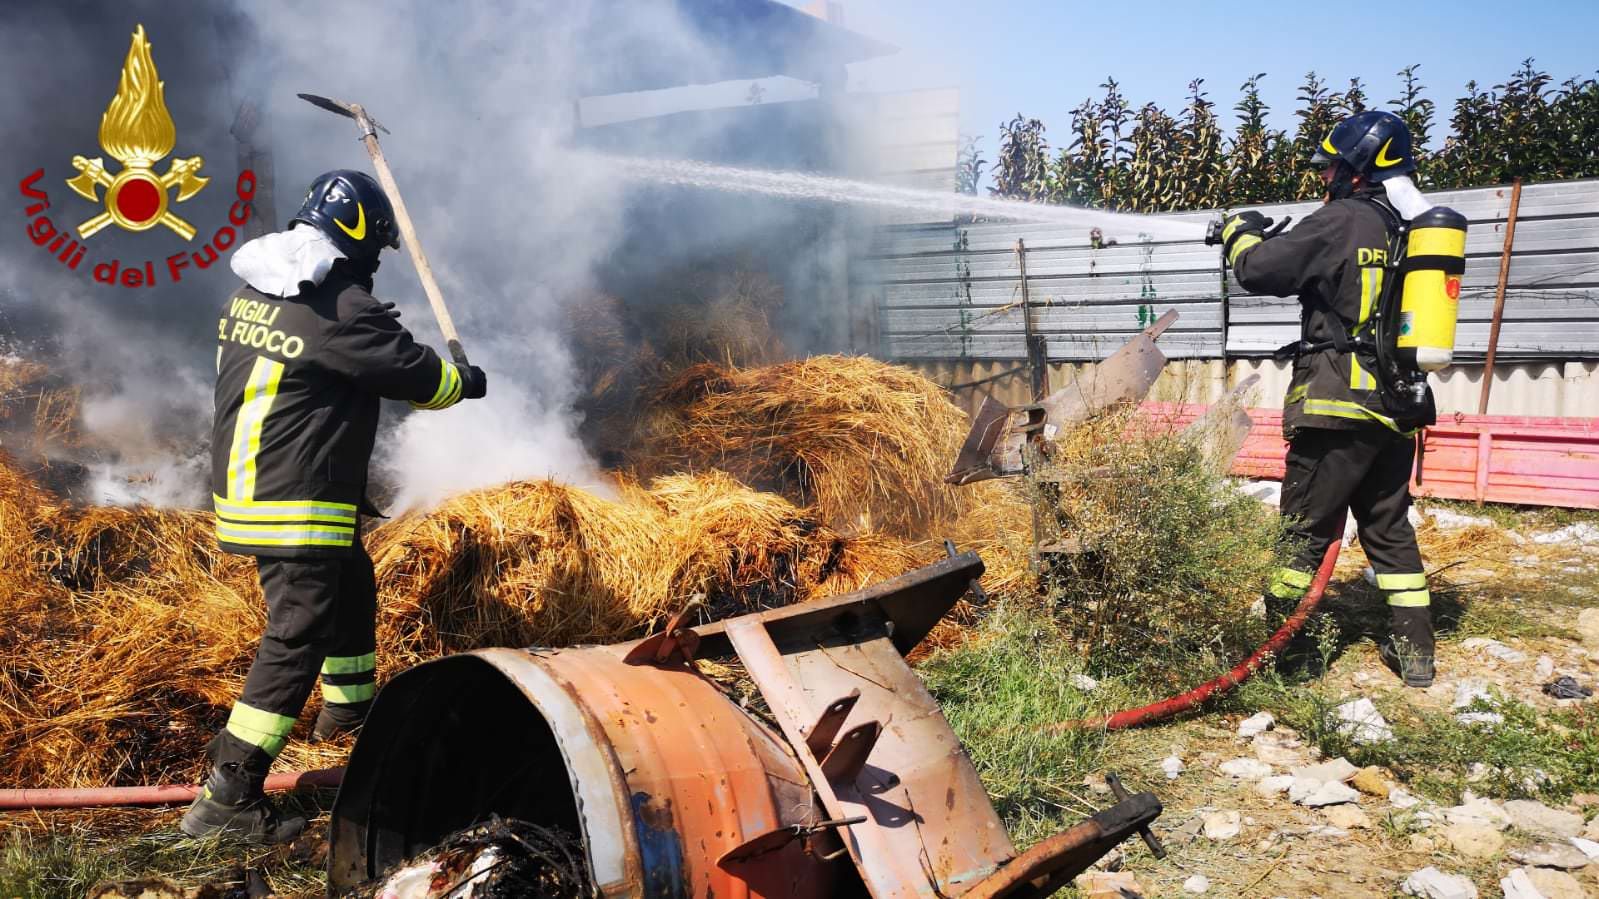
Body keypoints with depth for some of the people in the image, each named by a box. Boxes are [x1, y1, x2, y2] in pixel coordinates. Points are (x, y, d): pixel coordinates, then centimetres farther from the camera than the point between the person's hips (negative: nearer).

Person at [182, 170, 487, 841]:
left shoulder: (252, 294, 8)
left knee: (352, 586, 27)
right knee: (297, 636, -6)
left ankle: (349, 705, 47)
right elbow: (415, 373, -10)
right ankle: (229, 798, -5)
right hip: (294, 505, -10)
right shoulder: (341, 310, -19)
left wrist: (372, 328, 23)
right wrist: (467, 382, 9)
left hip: (244, 483, 10)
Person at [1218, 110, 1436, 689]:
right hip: (1399, 406, 7)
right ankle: (1414, 652, 19)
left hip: (1340, 407, -7)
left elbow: (1258, 270, -10)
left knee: (1305, 531, 1)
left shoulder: (1343, 220, -11)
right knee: (1390, 528, 16)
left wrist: (1242, 231, 9)